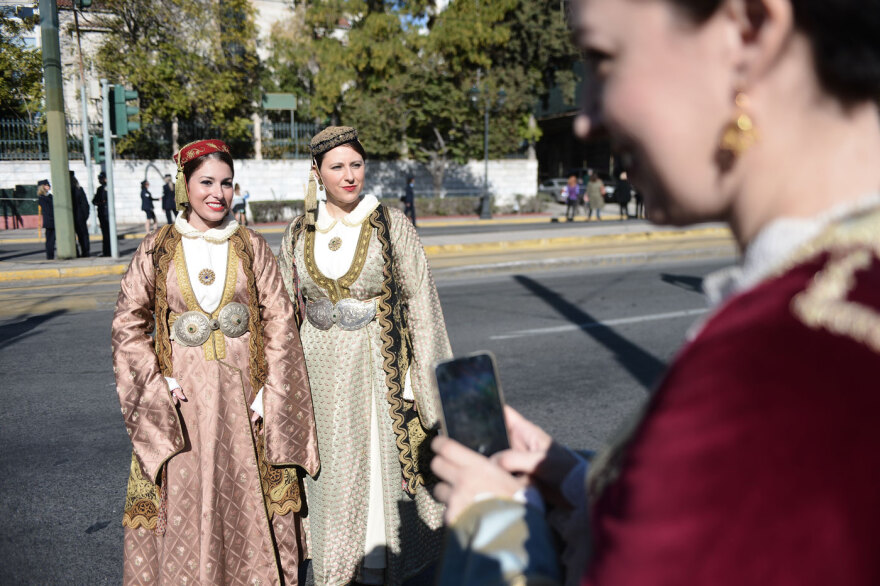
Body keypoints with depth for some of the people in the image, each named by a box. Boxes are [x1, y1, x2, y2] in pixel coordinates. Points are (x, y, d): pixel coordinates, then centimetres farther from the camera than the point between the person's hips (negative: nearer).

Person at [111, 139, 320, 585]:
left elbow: (279, 322, 0)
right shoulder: (158, 248, 1)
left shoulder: (251, 247, 2)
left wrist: (268, 393, -8)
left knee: (248, 501, 8)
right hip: (182, 397, 0)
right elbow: (128, 323, 3)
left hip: (244, 390, 1)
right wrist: (156, 383, -8)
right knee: (183, 506, 5)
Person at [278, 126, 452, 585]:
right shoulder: (299, 233, 4)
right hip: (322, 366, 3)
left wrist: (420, 373, -9)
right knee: (331, 464, 11)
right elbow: (286, 308, 12)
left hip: (379, 363, -3)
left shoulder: (392, 225, -5)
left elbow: (419, 299, -5)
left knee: (381, 458, 4)